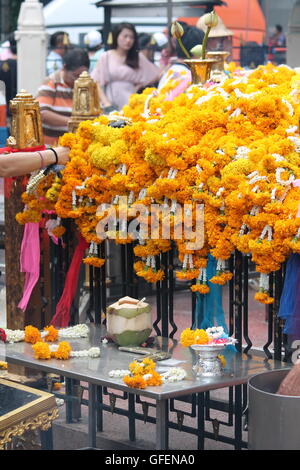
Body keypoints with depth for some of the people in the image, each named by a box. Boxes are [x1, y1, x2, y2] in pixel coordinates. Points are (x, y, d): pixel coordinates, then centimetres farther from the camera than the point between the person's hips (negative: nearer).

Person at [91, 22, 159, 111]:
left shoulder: (138, 57, 8)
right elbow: (97, 83, 4)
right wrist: (106, 103, -6)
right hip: (112, 103, 0)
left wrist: (139, 86, 4)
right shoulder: (105, 57, 7)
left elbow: (156, 75, 11)